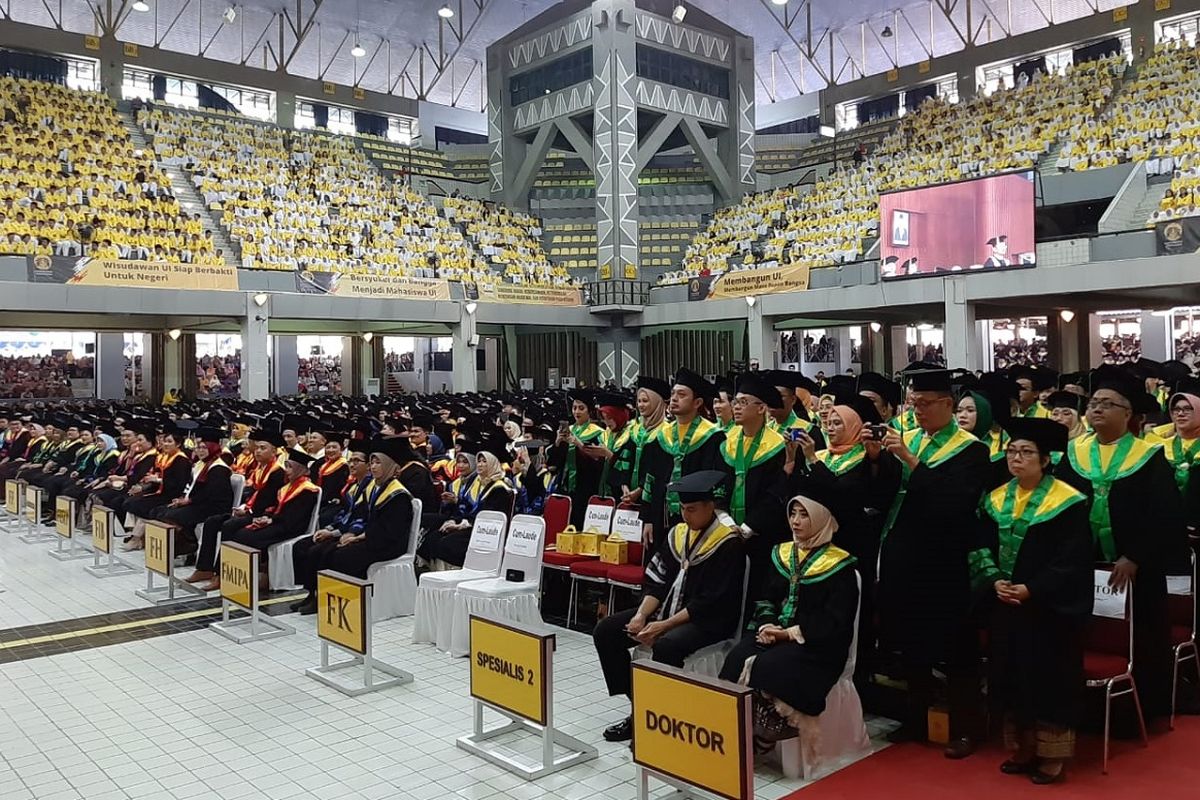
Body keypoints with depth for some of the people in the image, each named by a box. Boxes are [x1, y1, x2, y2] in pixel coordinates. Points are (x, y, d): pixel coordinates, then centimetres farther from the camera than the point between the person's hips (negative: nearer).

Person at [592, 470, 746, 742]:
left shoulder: (728, 543, -13)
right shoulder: (678, 533, 8)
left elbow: (711, 601, -18)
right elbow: (656, 581, 8)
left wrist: (664, 625, -22)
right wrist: (641, 615, -10)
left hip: (708, 620, -8)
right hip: (669, 609, 8)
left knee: (665, 647, -37)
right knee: (605, 631, -3)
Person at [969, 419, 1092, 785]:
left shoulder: (1068, 502, -10)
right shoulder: (995, 500, 7)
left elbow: (1072, 560, -14)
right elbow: (979, 547, 6)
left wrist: (1031, 589, -20)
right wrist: (993, 582, -11)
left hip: (1049, 609, -5)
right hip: (1004, 606, 6)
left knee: (1048, 679, 2)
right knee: (1011, 678, 11)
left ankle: (1051, 756, 15)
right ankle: (1020, 750, 24)